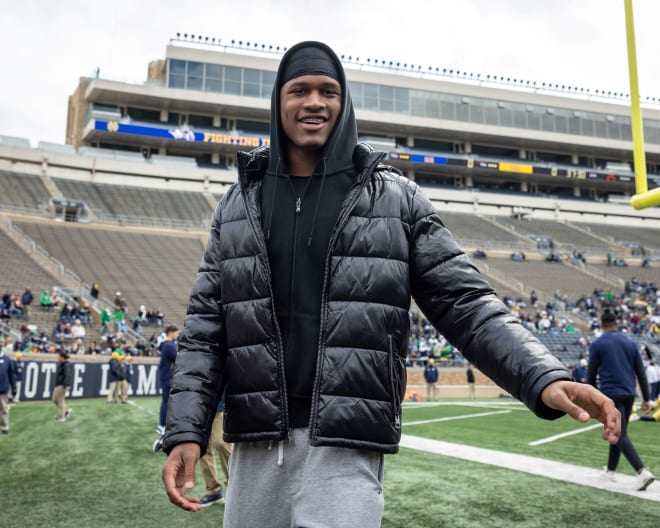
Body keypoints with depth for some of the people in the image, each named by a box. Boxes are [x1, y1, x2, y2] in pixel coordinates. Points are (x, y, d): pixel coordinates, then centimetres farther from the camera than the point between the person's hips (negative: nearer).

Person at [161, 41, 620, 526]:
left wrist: (544, 377, -18)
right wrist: (186, 431, -4)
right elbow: (206, 326, 6)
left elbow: (464, 302, -4)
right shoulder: (239, 204, 7)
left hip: (348, 448, -2)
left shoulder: (397, 200, 1)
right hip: (256, 444, 3)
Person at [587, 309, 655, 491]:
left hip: (610, 394, -5)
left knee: (620, 435, -6)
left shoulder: (597, 344, -2)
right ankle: (610, 469, 29)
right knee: (618, 432, 19)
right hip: (629, 394, 5)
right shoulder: (630, 342, 9)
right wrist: (646, 399, 13)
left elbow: (591, 375, 0)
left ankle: (643, 472, -22)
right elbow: (641, 372, 9)